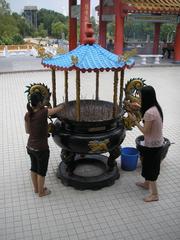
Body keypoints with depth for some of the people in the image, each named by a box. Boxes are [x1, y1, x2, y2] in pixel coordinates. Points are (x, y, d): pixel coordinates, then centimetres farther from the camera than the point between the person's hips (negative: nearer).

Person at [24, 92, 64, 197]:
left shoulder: (27, 115, -8)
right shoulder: (43, 112, -26)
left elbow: (27, 130, 6)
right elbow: (60, 108, -14)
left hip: (30, 147, 6)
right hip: (41, 149, -6)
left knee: (34, 167, 26)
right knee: (42, 171, 16)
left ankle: (36, 188, 46)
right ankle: (41, 192, 36)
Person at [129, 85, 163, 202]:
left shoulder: (149, 112, -29)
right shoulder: (157, 107, -1)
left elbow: (146, 131, -22)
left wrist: (135, 120, -14)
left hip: (152, 145, -9)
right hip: (158, 142, 9)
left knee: (150, 167, 6)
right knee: (150, 164, 25)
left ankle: (154, 194, 19)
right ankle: (147, 183, 45)